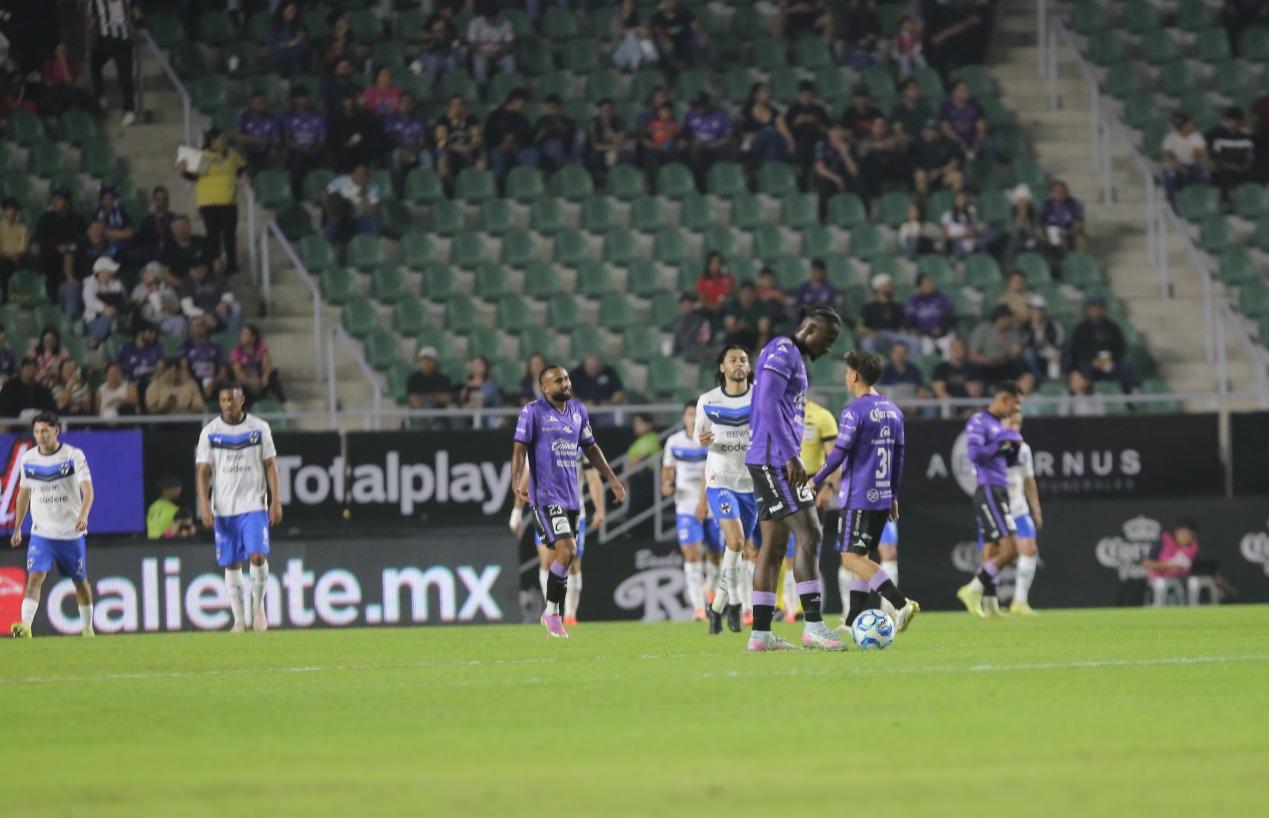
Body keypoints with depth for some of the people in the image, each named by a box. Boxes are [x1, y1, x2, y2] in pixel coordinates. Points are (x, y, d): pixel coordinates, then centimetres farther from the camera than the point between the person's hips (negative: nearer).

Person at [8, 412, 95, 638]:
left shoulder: (74, 456, -8)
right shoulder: (27, 458, 3)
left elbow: (87, 490, -15)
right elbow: (24, 494, 15)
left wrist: (83, 515, -34)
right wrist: (17, 528, 16)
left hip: (71, 532, -1)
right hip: (41, 532, 1)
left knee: (80, 582, 10)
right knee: (34, 577, -17)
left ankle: (87, 627, 28)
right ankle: (25, 626, -27)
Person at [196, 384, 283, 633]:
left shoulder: (259, 428, 3)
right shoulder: (210, 432, 3)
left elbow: (270, 465, 5)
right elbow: (203, 472, 3)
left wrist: (276, 501, -1)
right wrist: (204, 507, -6)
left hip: (254, 505, -1)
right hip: (223, 508, 1)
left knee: (257, 555, -16)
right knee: (231, 564, 2)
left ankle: (258, 607, 4)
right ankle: (238, 619, 8)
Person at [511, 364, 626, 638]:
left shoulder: (578, 410, 13)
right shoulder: (532, 412, -6)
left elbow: (590, 448, 22)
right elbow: (520, 448, -10)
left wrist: (611, 478, 20)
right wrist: (518, 481, -24)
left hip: (571, 496, 7)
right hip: (545, 496, -7)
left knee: (566, 554, 8)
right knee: (567, 550, -18)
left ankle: (552, 614, 19)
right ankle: (551, 612, -6)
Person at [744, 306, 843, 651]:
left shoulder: (793, 357, 21)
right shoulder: (782, 351, -10)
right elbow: (768, 405, -20)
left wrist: (791, 457, 20)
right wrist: (790, 457, -21)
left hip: (775, 464, 10)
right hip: (774, 460, -10)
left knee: (774, 546, 8)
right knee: (809, 535, -13)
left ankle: (760, 633, 8)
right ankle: (813, 625, -16)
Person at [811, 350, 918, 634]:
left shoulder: (855, 411, -12)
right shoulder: (893, 410, 12)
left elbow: (839, 454, -15)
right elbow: (898, 455, 15)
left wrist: (816, 481, -1)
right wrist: (894, 495, 21)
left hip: (858, 498, -8)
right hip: (883, 496, 8)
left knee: (852, 558, -9)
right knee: (862, 557, 14)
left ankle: (901, 603, -24)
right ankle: (852, 621, 15)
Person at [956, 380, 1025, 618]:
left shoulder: (1000, 425, 19)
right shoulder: (979, 422, -8)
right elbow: (975, 454, -22)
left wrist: (1015, 447, 7)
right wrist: (1002, 443, -17)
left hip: (999, 491, 10)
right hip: (988, 490, -10)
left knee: (992, 553, 7)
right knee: (1010, 548, -16)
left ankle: (989, 604, 7)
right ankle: (974, 589, -11)